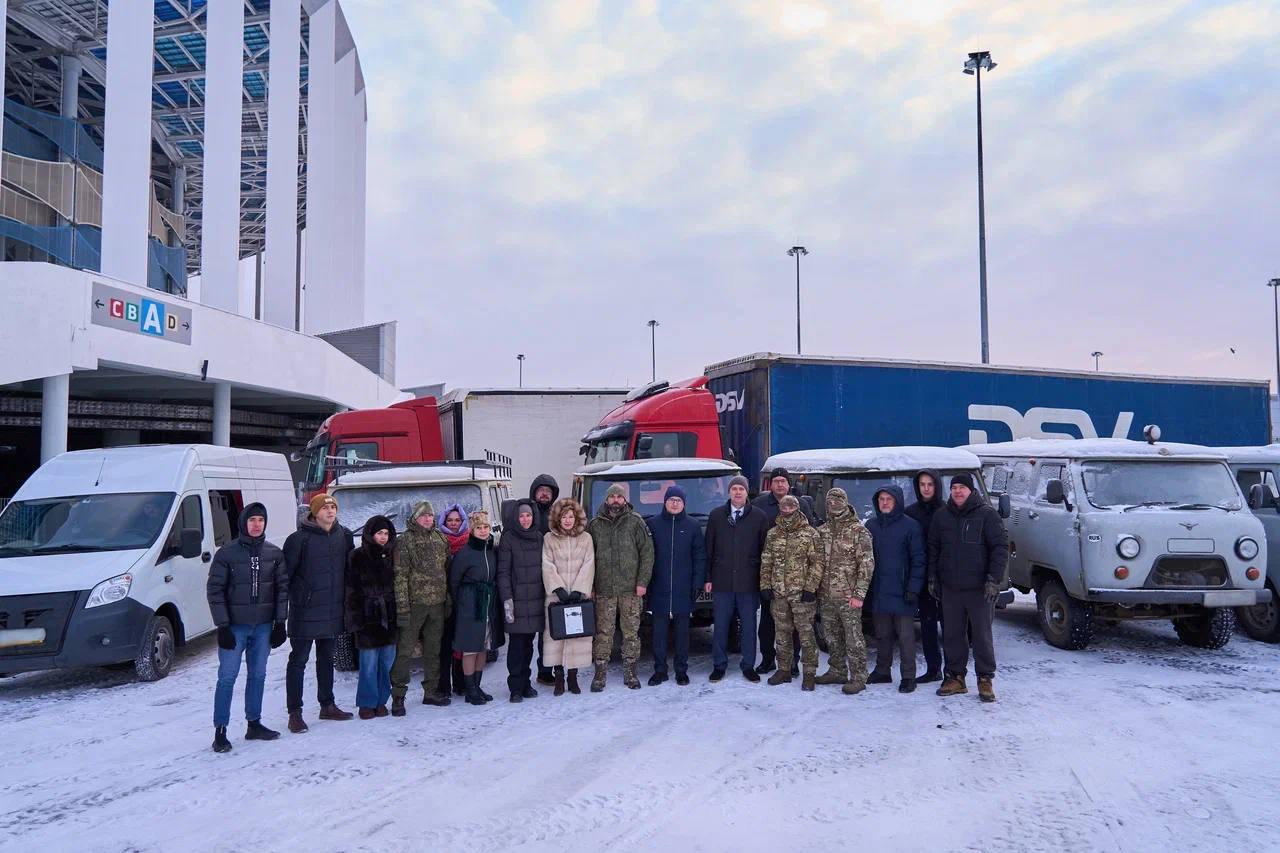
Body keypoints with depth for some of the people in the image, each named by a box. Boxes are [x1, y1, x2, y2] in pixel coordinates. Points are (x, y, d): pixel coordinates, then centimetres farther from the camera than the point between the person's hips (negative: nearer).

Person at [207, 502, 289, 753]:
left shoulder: (274, 553, 3)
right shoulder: (226, 553, -6)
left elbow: (282, 588, 6)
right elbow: (215, 590, -7)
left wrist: (280, 622, 2)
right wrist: (222, 626, -11)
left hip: (263, 626, 3)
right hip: (234, 627, -3)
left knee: (258, 675, 11)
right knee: (227, 678, -2)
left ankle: (254, 724, 22)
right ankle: (220, 732, 5)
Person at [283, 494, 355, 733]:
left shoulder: (344, 536, 4)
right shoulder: (300, 538, -12)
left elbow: (349, 568, 14)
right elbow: (285, 572, -11)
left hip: (333, 610, 6)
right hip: (306, 611, -6)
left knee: (326, 658, 17)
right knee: (298, 661, 2)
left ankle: (327, 705, 28)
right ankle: (295, 713, 8)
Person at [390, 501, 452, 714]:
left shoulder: (441, 538, 9)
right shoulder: (405, 541, -7)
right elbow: (400, 576, -12)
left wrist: (449, 599, 10)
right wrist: (402, 606, -17)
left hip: (437, 603, 5)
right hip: (414, 603, -5)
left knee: (433, 650, 14)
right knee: (405, 650, -4)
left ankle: (431, 692, 25)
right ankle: (398, 696, 3)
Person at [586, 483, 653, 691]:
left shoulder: (636, 522, 2)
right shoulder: (595, 525, 7)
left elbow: (647, 553, 0)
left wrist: (642, 581, -6)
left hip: (631, 589, -1)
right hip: (604, 589, 1)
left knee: (631, 631, 6)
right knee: (603, 632, 2)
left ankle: (630, 672, 16)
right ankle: (600, 673, 10)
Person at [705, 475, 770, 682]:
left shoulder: (759, 516, 2)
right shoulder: (716, 515, 6)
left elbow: (765, 549, 3)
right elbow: (709, 548, 7)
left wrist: (763, 578, -1)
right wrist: (708, 577, 3)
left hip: (749, 581, -1)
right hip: (722, 581, 1)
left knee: (749, 625, 7)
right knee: (720, 625, 6)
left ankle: (748, 666, 19)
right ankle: (719, 665, 17)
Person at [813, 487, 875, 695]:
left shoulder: (858, 530, -5)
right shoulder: (821, 531, 11)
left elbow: (867, 564, -9)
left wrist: (859, 594, -14)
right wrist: (815, 590, 10)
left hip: (848, 597, -6)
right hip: (826, 596, 6)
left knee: (853, 638, -2)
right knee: (832, 637, 14)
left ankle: (858, 677, 6)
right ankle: (837, 672, 27)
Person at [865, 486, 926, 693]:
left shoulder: (910, 526, -4)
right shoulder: (871, 526, 9)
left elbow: (918, 560, -6)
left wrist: (913, 588, -12)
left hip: (902, 592, -5)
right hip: (878, 592, 5)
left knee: (905, 635, 0)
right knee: (882, 635, 13)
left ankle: (908, 676, 8)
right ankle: (882, 671, 24)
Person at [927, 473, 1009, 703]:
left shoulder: (987, 515, -3)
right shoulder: (942, 516, 10)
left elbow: (1000, 547, -6)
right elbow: (933, 549, 16)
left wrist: (994, 579, -12)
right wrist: (932, 578, 11)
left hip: (979, 588, -4)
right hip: (950, 588, 4)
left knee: (982, 634, 2)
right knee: (952, 634, 8)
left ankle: (985, 679, 13)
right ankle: (955, 677, 19)